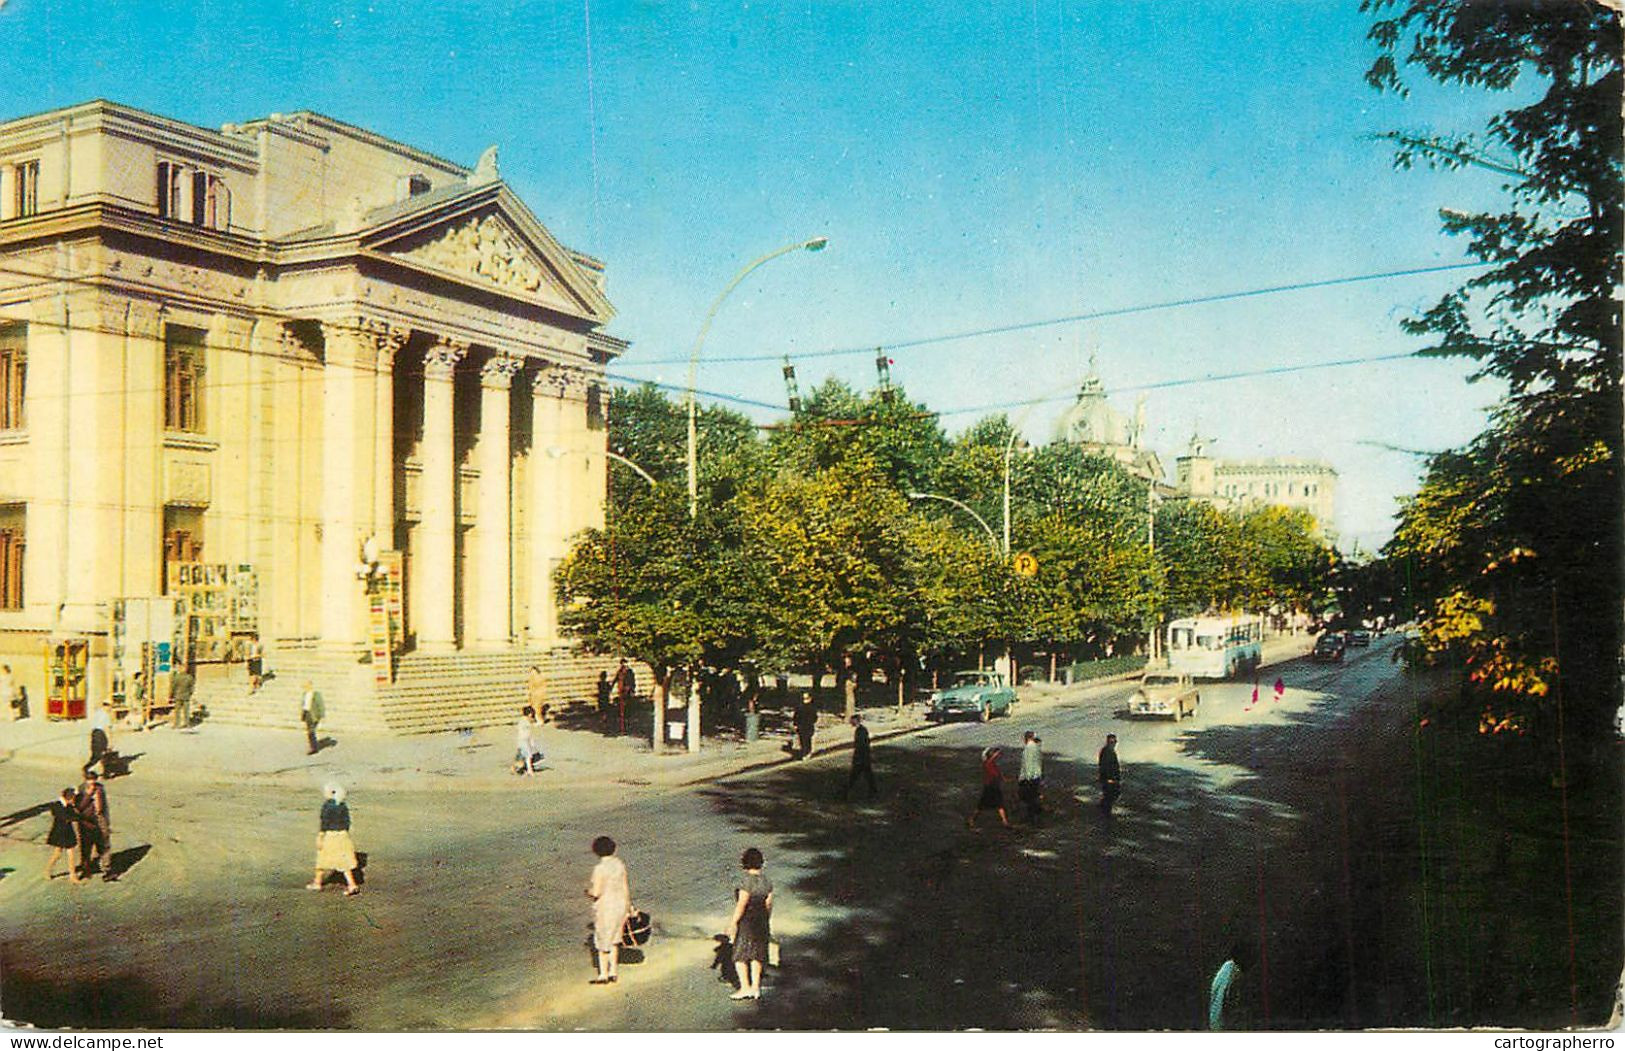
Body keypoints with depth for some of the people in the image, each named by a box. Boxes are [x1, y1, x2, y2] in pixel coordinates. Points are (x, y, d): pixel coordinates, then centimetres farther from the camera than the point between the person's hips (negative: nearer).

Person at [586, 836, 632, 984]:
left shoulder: (599, 868, -21)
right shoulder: (620, 864, -1)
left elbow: (596, 893, -20)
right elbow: (625, 887, 4)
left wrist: (589, 892, 3)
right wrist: (628, 907, 14)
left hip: (605, 908, -7)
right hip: (620, 905, 7)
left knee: (602, 942, 9)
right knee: (613, 940, 21)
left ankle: (603, 976, 19)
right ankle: (613, 972, 26)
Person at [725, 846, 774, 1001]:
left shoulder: (747, 882, -19)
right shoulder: (767, 882, 2)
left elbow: (742, 904, -19)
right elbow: (769, 904, 8)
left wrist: (733, 923, -13)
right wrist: (767, 923, 18)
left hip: (746, 922, -7)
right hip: (761, 922, 7)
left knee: (740, 955, 4)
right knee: (757, 955, 14)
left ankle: (745, 988, 4)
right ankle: (756, 988, 16)